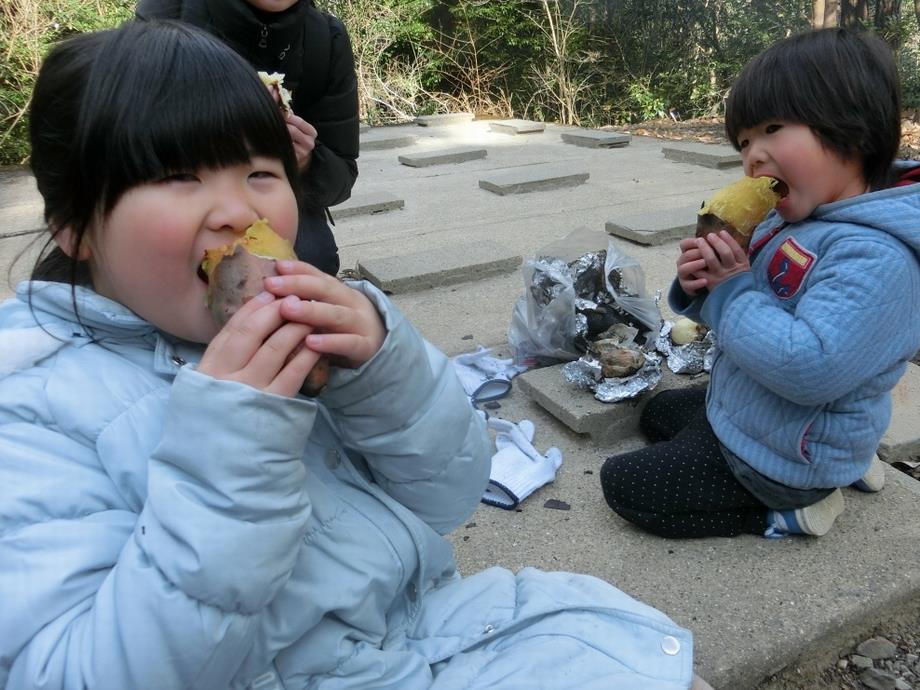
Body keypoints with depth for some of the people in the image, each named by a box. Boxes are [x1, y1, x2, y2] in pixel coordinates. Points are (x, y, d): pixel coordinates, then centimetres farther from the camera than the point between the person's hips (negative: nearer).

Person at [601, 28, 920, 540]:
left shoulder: (875, 256, -29)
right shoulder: (791, 219, -1)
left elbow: (808, 369, -39)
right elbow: (745, 308, 10)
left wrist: (732, 289, -27)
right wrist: (700, 286, -13)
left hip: (778, 457, -9)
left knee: (623, 484, -5)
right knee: (657, 414, 32)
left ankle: (787, 511, 3)